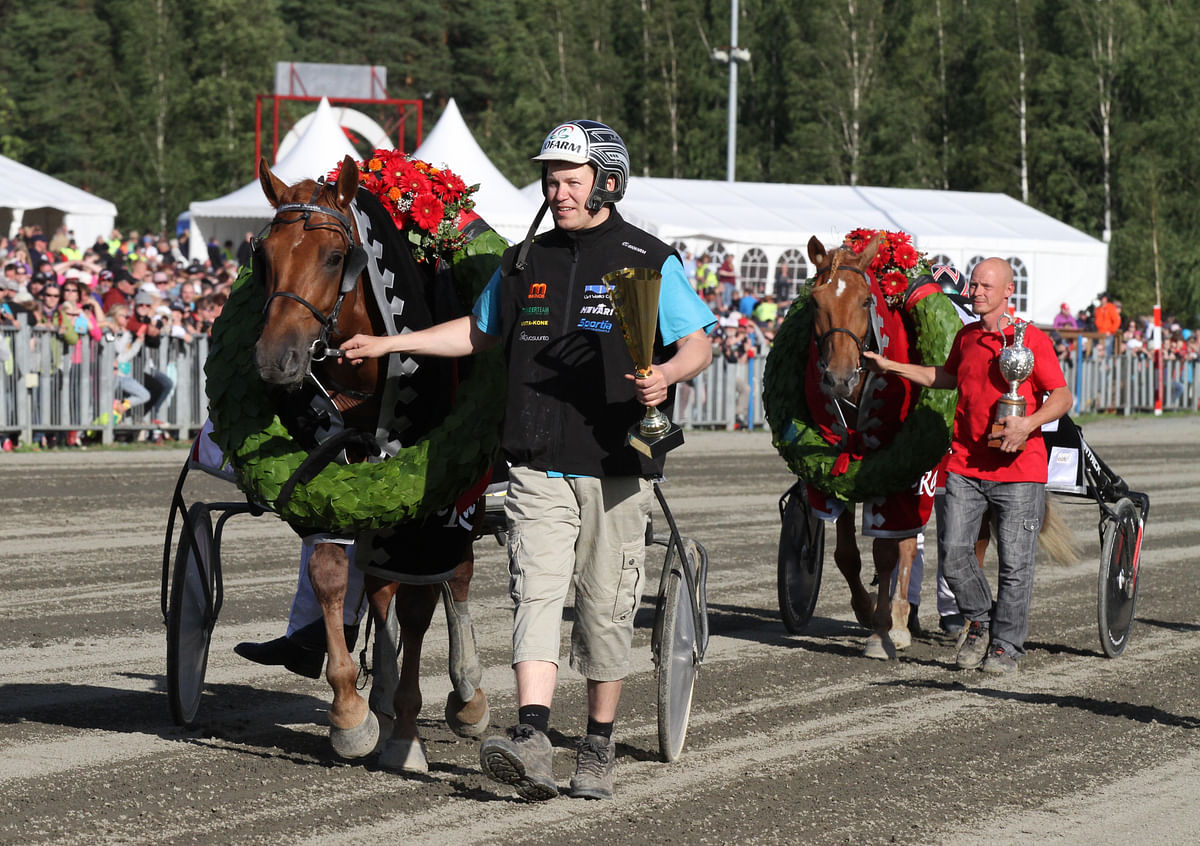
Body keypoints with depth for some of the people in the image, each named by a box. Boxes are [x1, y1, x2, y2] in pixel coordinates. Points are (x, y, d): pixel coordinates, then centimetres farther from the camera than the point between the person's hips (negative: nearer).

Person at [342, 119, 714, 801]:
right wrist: (389, 344, 22)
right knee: (536, 592, -11)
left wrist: (666, 374, -24)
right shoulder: (526, 263, 12)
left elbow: (699, 344, -2)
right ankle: (532, 741, -23)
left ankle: (599, 746, 18)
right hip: (539, 465, 3)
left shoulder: (651, 262, 0)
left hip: (615, 467, -3)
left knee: (606, 606, 4)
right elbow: (478, 332, 26)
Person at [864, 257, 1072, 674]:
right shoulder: (966, 337, 10)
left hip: (1018, 467, -4)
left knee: (1015, 562, -1)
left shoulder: (1033, 339, -6)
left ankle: (1006, 644, 13)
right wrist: (891, 367, 27)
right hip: (965, 466, 4)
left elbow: (1062, 396, -7)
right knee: (955, 554, 0)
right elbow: (946, 377, 29)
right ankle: (978, 621, 24)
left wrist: (1028, 424, -23)